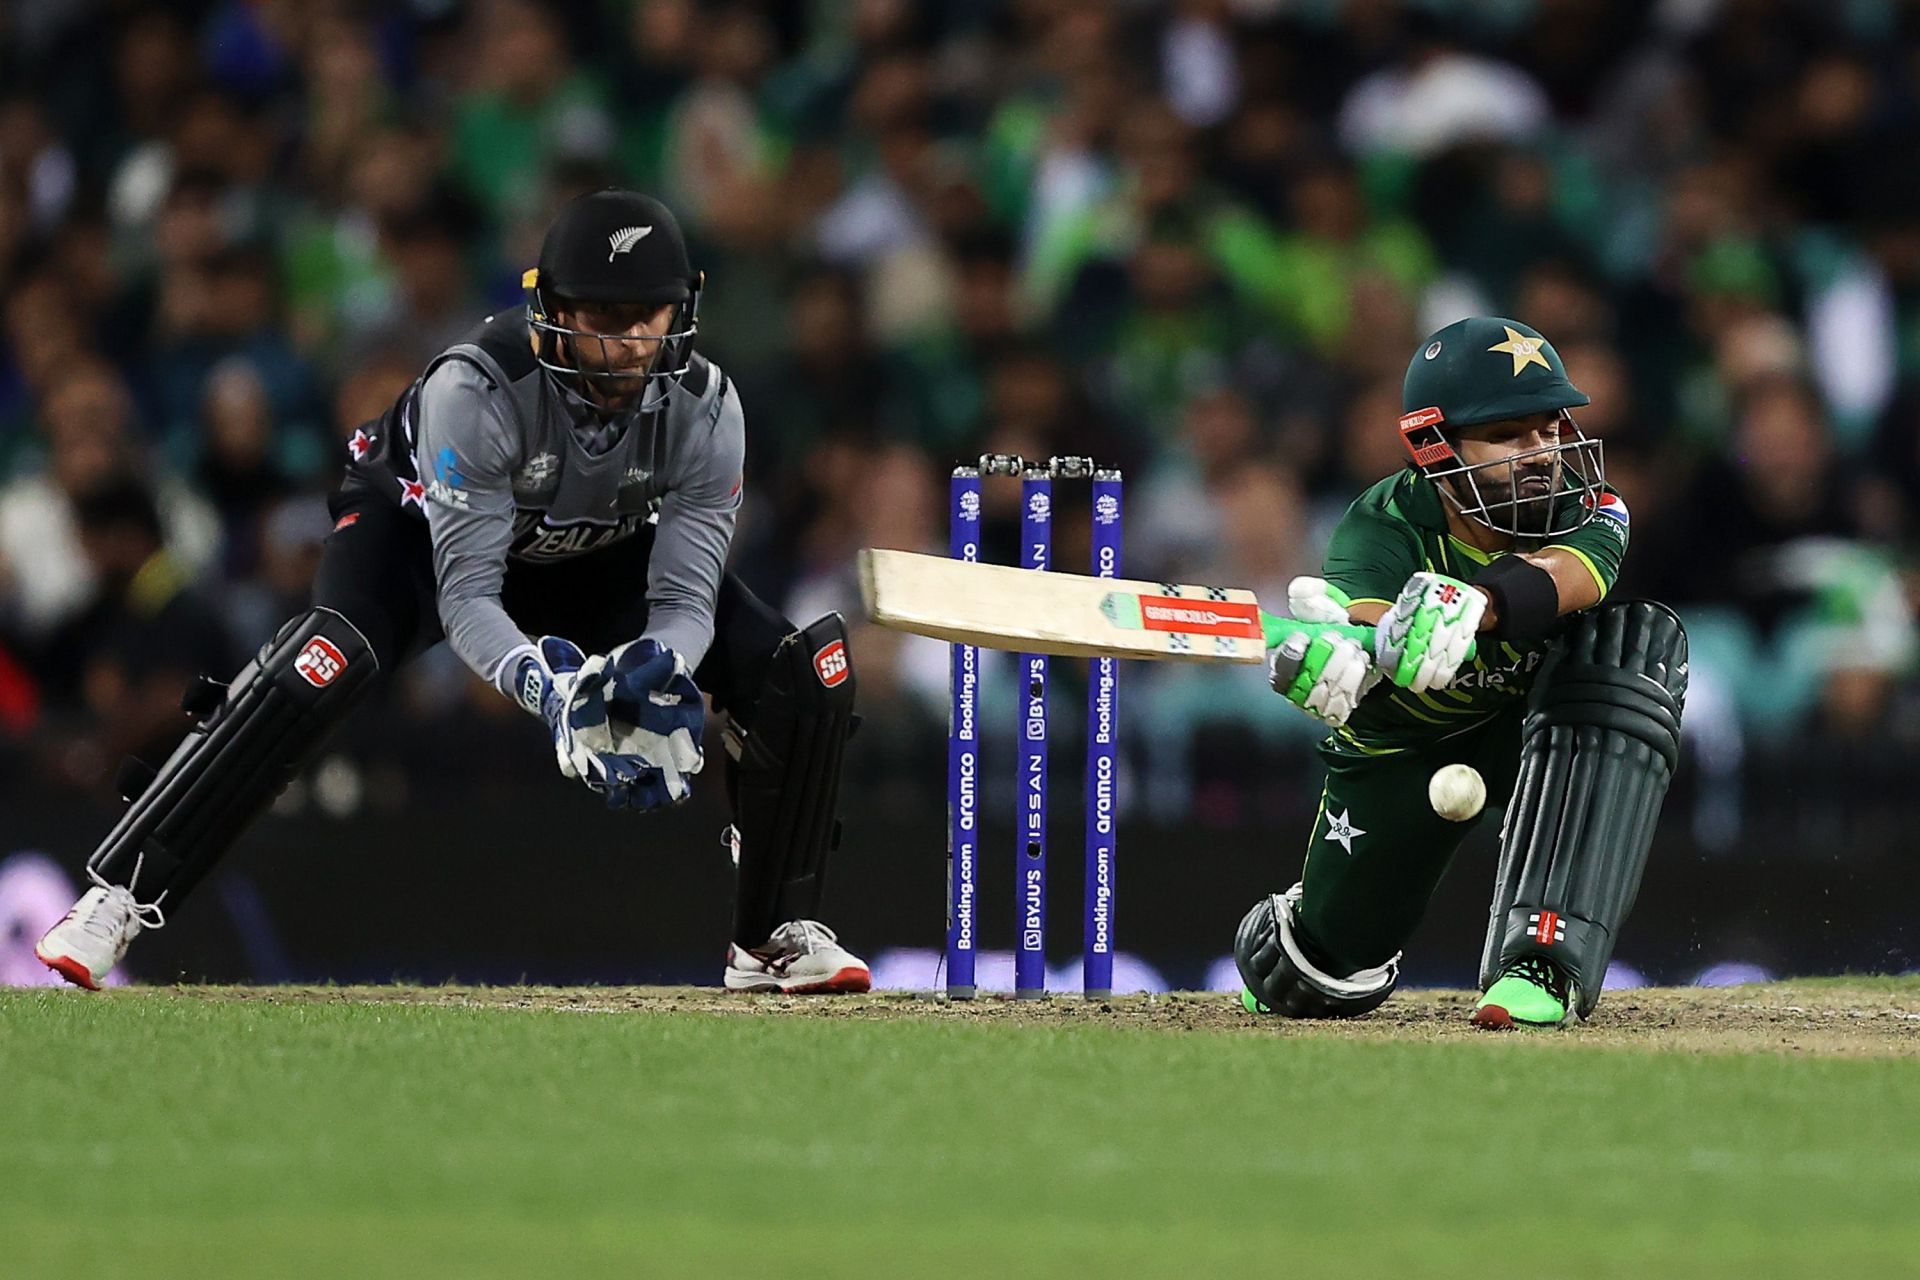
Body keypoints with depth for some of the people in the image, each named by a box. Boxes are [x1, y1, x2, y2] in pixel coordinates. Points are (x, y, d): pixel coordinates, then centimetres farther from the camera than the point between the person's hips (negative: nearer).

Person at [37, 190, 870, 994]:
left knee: (802, 671, -12)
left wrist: (657, 673, -47)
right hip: (428, 524, -4)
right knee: (327, 660, -34)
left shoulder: (705, 407, -27)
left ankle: (776, 937, 6)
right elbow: (466, 596, -37)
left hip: (604, 557, 4)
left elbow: (685, 599, -24)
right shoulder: (473, 388, -38)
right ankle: (115, 899, -30)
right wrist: (545, 688, -55)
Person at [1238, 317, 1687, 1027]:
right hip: (1404, 746, 0)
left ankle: (1542, 967, -38)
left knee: (1639, 639, -33)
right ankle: (1297, 929, 43)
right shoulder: (1381, 528, -28)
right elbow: (1366, 613, -50)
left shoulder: (1587, 509, -26)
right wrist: (1343, 652, -76)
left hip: (1541, 724, 0)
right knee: (1329, 982, -3)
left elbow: (1558, 575, -50)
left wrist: (1468, 606, -71)